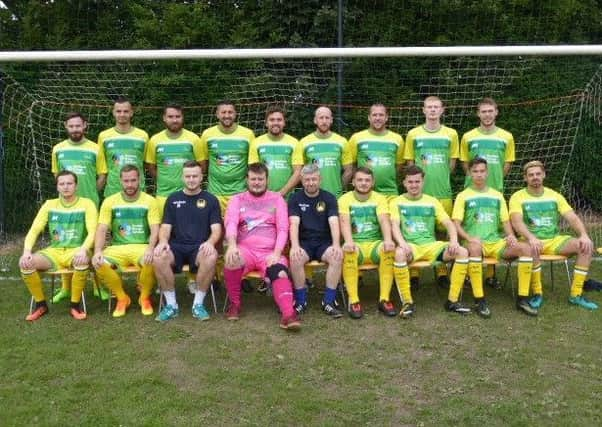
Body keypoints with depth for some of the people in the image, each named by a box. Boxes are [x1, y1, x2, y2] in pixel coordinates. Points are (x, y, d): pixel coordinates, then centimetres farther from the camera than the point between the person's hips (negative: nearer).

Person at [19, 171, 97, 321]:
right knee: (25, 262, -25)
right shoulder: (49, 205, 10)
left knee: (82, 261, -40)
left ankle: (75, 305, -18)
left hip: (76, 251, -3)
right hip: (54, 251, 3)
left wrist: (83, 250, -31)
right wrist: (27, 251, -17)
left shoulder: (86, 204, 0)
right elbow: (34, 230, 3)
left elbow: (92, 232, -11)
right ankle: (41, 304, -4)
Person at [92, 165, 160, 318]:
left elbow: (155, 230, -6)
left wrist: (150, 249, -27)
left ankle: (145, 297, -3)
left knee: (152, 261, -35)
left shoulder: (149, 201, 3)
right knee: (99, 263, -29)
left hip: (142, 247, -2)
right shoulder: (110, 201, 7)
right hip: (118, 248, 2)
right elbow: (102, 229, -1)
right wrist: (98, 251, -20)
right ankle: (122, 297, -2)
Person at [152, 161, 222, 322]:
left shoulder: (210, 200, 9)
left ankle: (198, 304, -18)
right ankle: (171, 304, -15)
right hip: (176, 246, 2)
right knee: (159, 257, -32)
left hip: (200, 247, -1)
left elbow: (216, 229, 2)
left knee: (211, 257, -37)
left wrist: (210, 242, -21)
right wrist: (163, 241, -15)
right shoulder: (173, 199, 14)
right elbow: (165, 227, 9)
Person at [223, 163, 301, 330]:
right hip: (245, 250, 0)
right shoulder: (237, 200, 14)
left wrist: (276, 253, -14)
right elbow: (231, 223, -5)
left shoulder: (276, 199, 14)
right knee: (232, 259, -33)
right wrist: (232, 245, -26)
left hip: (270, 252, 0)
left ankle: (288, 315, -47)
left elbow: (283, 229, 4)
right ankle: (235, 304, -11)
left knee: (280, 272, -30)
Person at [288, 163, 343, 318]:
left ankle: (329, 301, -21)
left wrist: (336, 244, -26)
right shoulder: (295, 199, 5)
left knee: (338, 256, -31)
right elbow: (294, 224, -9)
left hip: (324, 242, 1)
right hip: (304, 242, 0)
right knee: (295, 257, -33)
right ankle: (301, 301, -18)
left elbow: (334, 223, -8)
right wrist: (295, 246, -27)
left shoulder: (329, 198, 6)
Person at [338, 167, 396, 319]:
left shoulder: (380, 199, 9)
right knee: (348, 251, -36)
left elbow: (384, 221, -8)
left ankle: (384, 299, -24)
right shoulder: (345, 199, 5)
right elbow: (345, 222, -12)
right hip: (355, 244, -1)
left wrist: (388, 240, -29)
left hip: (375, 243, 2)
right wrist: (348, 241, -33)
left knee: (389, 249, -32)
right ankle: (353, 301, -31)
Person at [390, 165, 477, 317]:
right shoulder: (396, 202, 9)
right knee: (399, 253, -39)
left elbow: (449, 223, 8)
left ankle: (452, 301, -12)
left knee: (462, 252, -21)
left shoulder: (432, 201, 17)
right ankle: (408, 302, -25)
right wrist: (403, 243, -29)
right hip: (409, 246, -3)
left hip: (431, 245, 3)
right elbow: (395, 225, -8)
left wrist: (453, 241, -14)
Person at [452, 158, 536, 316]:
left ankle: (522, 299, -16)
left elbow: (505, 221, 16)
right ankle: (479, 300, -33)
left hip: (496, 242, 4)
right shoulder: (463, 196, 8)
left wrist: (511, 235, -5)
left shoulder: (497, 195, 19)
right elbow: (456, 224, -1)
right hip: (475, 243, -4)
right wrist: (469, 238, -19)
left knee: (526, 248, -22)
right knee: (475, 248, -41)